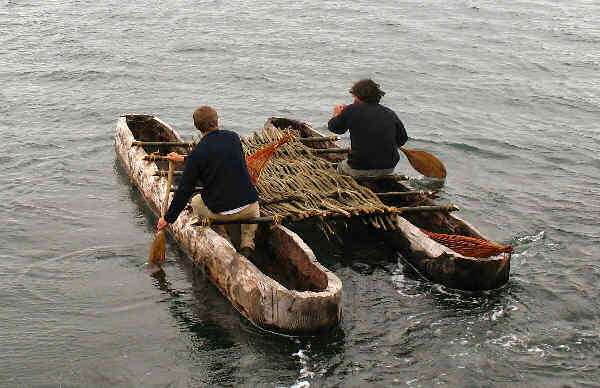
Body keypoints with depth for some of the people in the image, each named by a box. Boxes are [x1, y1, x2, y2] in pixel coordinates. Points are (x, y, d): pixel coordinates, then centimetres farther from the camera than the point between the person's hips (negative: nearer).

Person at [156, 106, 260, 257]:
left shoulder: (196, 154, -11)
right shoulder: (233, 137, 2)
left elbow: (185, 190, -9)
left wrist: (168, 218, 3)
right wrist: (184, 159, 29)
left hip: (220, 212, -3)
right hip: (248, 209, 3)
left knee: (196, 202, 30)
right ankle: (247, 243, 18)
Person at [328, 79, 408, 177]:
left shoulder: (352, 110, -6)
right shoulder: (390, 113, 4)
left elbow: (333, 127, 8)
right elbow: (402, 139, 9)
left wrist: (336, 115, 29)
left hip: (360, 170, -4)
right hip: (388, 168, 4)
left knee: (341, 166, 27)